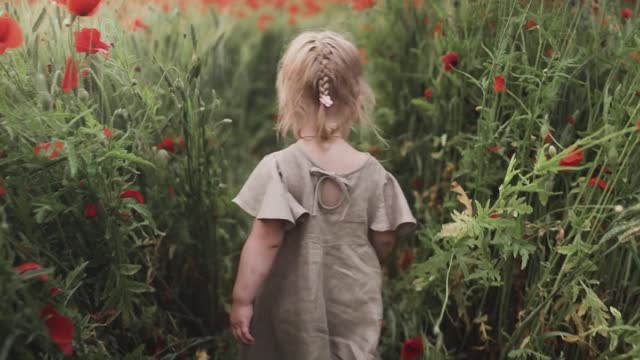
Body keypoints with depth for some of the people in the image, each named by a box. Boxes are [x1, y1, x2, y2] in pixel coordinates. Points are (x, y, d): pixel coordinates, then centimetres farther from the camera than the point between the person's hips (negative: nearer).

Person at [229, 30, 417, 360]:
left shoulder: (279, 167, -17)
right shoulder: (373, 172, -7)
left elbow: (265, 241, -20)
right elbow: (383, 241, 0)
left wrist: (241, 301, -12)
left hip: (295, 310, -2)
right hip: (356, 308, 2)